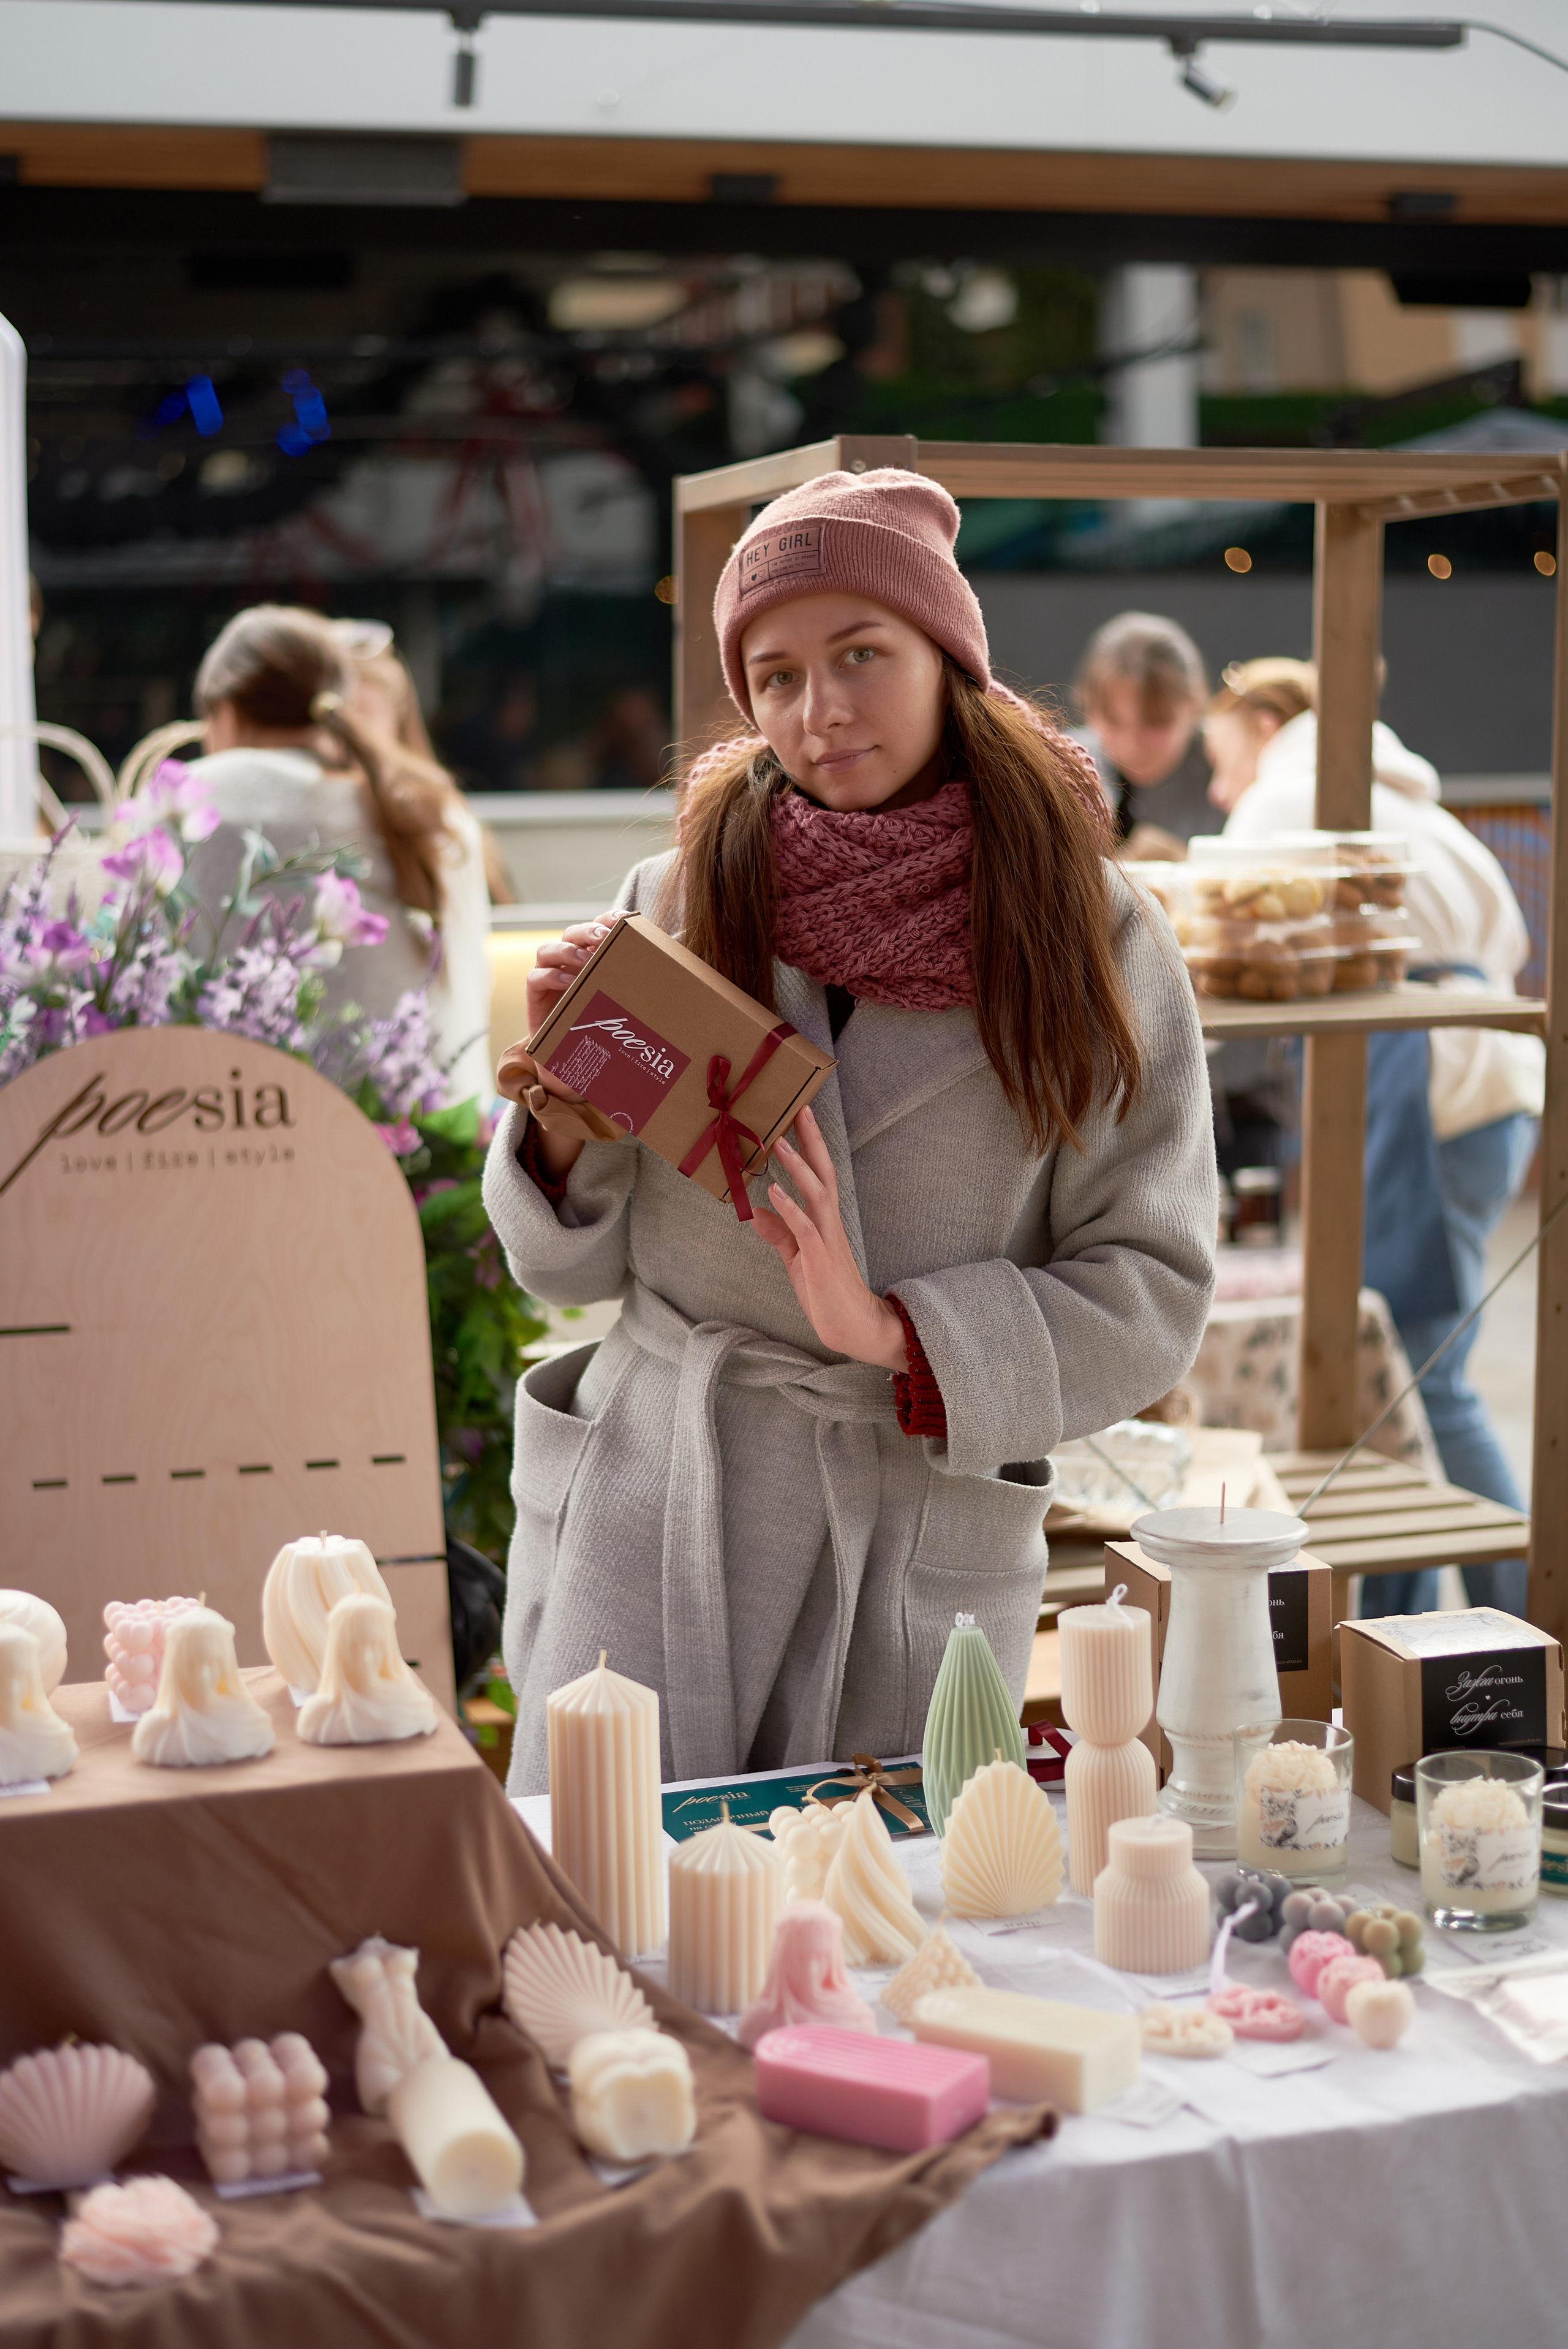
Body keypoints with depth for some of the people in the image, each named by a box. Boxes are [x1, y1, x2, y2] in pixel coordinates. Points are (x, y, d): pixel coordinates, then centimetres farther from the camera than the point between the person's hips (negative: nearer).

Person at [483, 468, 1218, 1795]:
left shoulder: (1092, 939, -3)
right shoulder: (681, 900, 0)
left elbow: (1152, 1296, -4)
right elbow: (573, 1266, 7)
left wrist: (896, 1330, -16)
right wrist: (563, 1109, -12)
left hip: (919, 1548, 0)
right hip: (651, 1513, 1)